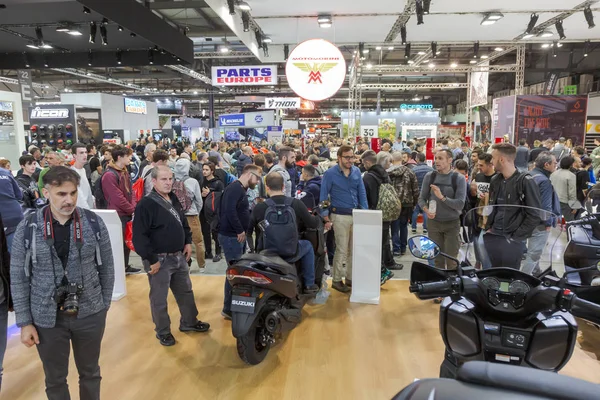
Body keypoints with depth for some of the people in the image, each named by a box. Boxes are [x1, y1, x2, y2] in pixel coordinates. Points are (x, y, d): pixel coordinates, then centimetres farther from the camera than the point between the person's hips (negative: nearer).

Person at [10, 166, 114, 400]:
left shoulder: (94, 224, -8)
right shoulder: (27, 230, -9)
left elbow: (106, 268, 0)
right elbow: (18, 279, -3)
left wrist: (104, 305, 4)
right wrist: (24, 322, -2)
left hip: (90, 314, 0)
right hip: (47, 318, 0)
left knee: (90, 373, 19)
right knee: (55, 379, 18)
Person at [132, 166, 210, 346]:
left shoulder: (173, 199, 8)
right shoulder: (146, 204, -19)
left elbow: (184, 223, 21)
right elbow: (139, 236, -23)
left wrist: (188, 242, 10)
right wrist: (151, 259, -21)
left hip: (179, 256, 8)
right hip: (159, 260, -8)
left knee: (186, 291, 20)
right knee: (159, 298, 7)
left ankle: (189, 322, 38)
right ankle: (163, 331, 25)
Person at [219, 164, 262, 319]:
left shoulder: (241, 190, 16)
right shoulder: (234, 188, -16)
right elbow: (230, 211, -27)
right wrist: (240, 231, -21)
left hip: (237, 236, 10)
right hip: (231, 236, -10)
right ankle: (229, 309, 3)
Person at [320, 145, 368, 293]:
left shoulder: (356, 171, 5)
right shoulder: (330, 173, -9)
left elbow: (362, 193, 9)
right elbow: (323, 196, -7)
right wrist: (326, 217, -10)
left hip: (356, 215, 5)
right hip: (340, 216, -5)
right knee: (342, 250, -1)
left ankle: (350, 278, 24)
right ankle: (337, 280, 13)